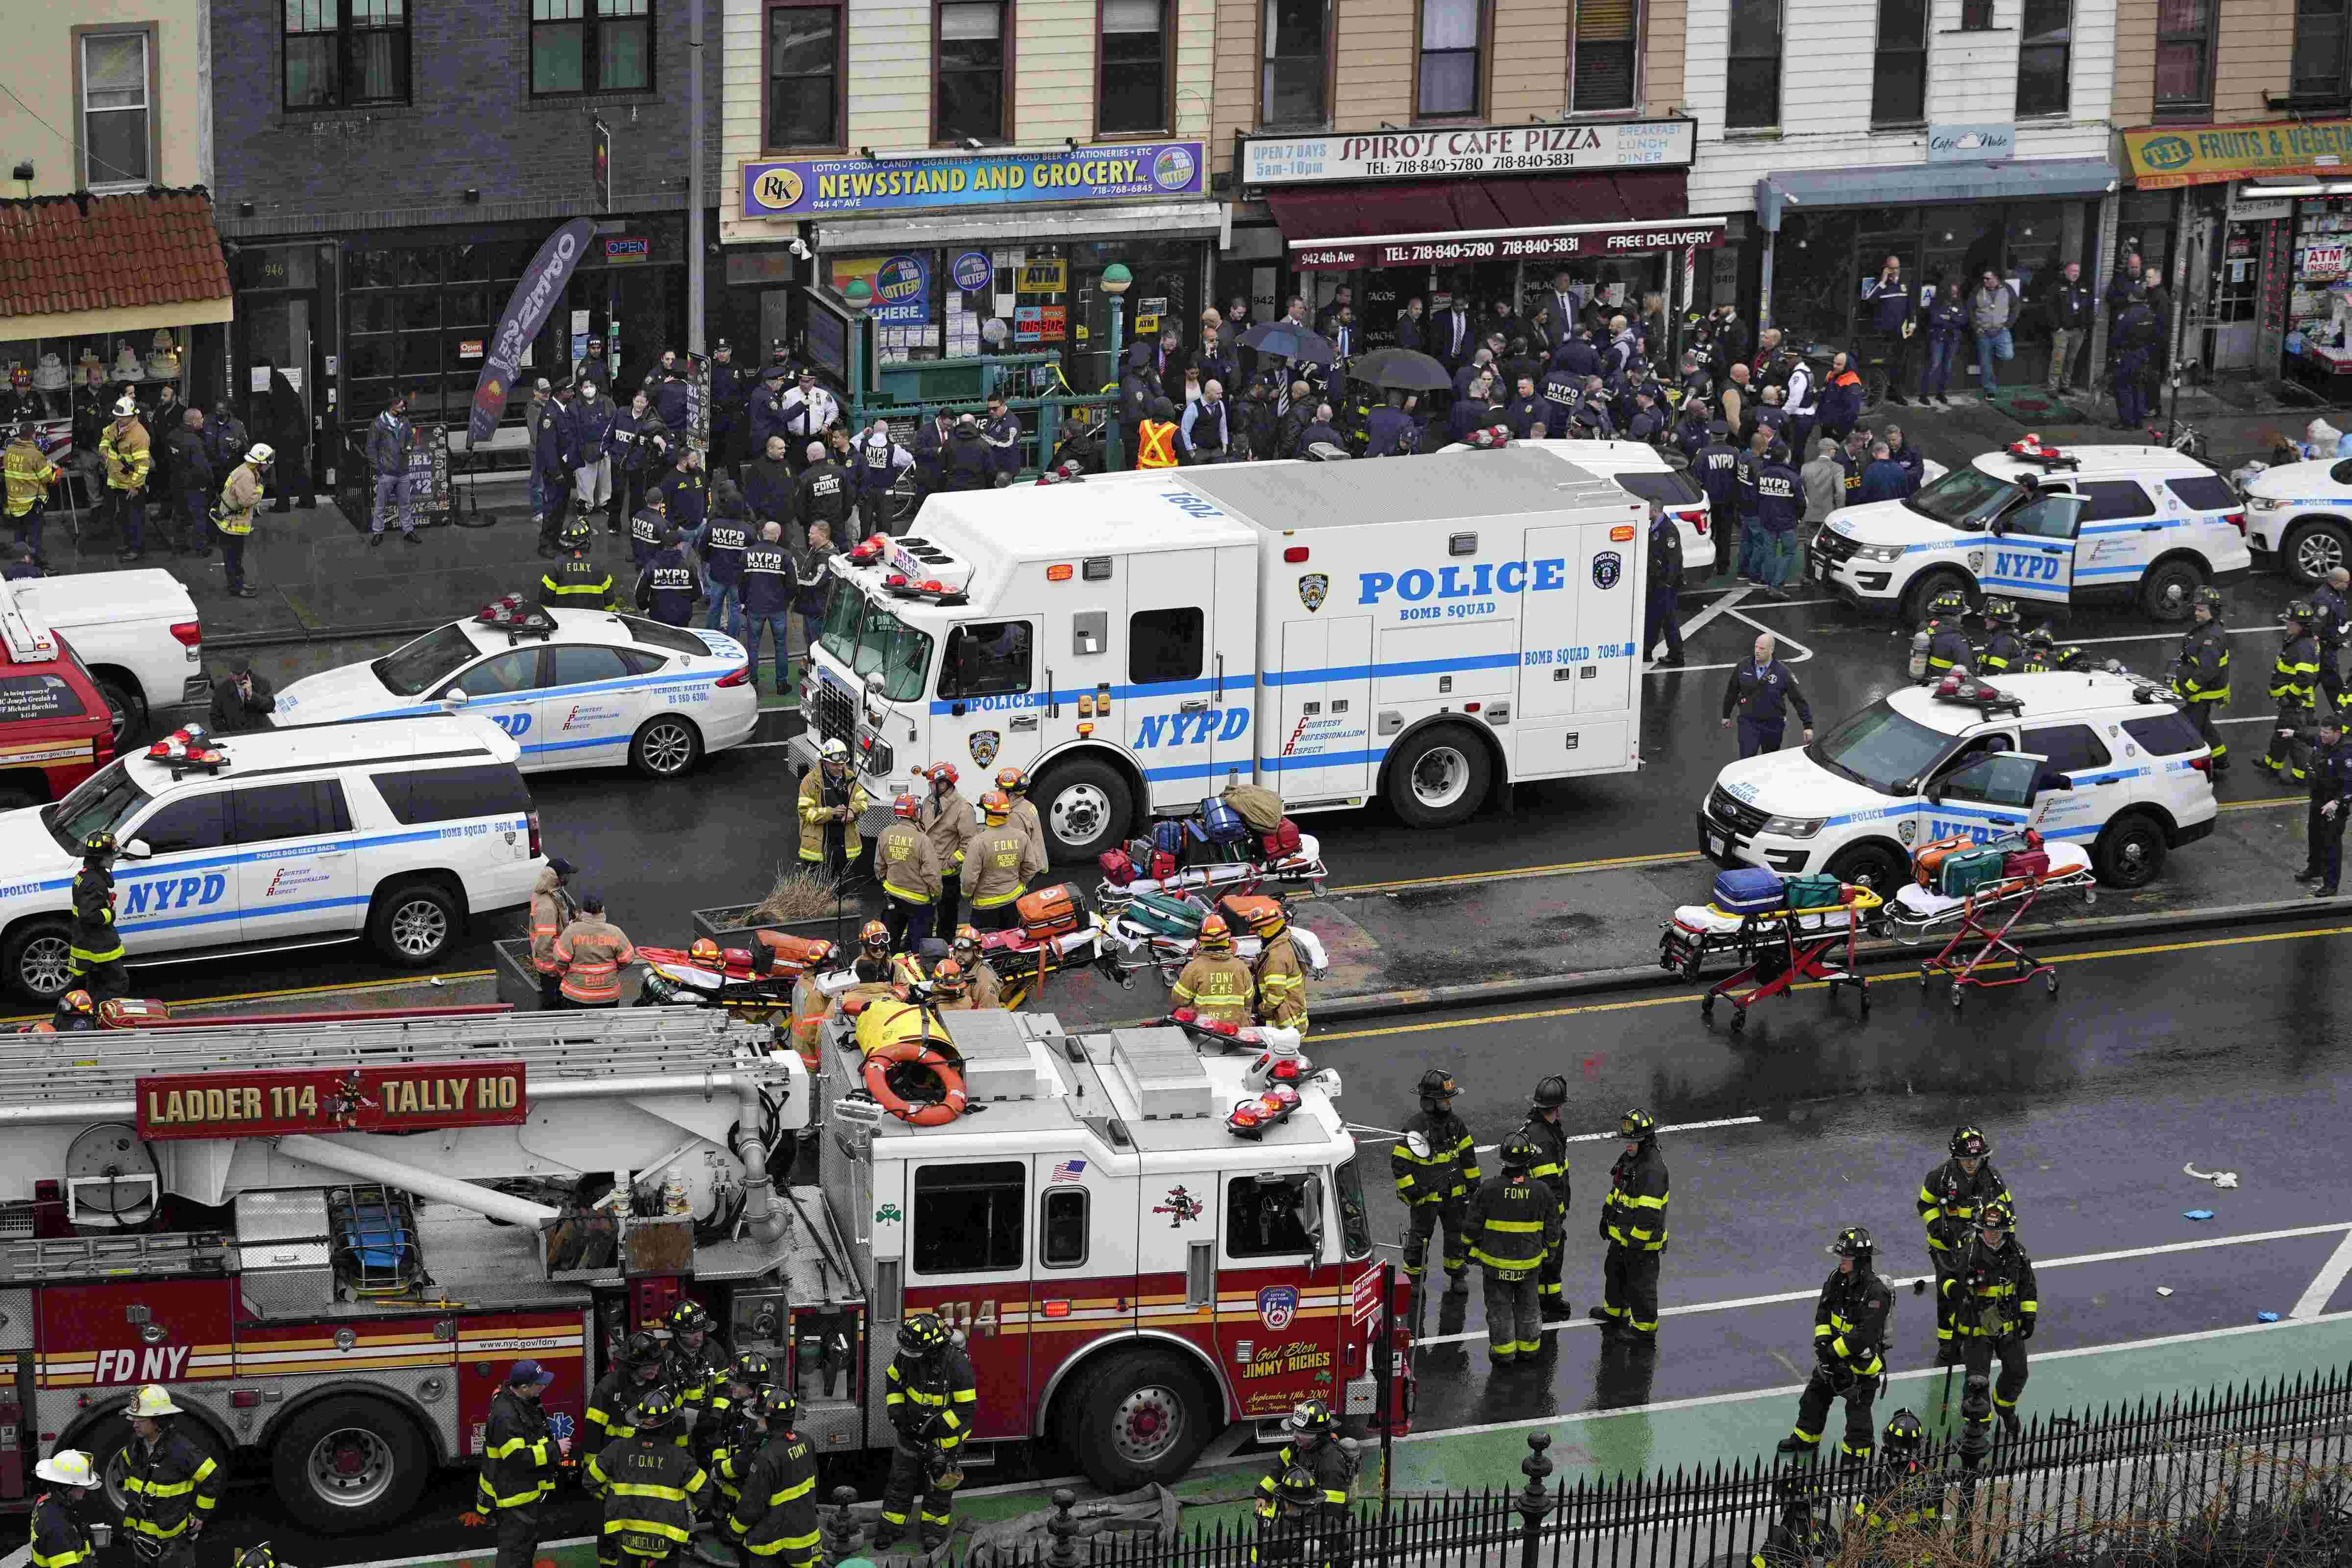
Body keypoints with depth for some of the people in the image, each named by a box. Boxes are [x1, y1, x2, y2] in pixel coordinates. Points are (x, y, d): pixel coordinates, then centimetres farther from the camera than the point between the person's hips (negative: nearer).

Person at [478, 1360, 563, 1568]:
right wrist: (554, 1449, -24)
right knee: (515, 1551, -6)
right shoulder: (505, 1415, -27)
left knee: (529, 1543, 21)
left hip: (527, 1489, 10)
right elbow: (517, 1457, -31)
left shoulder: (526, 1403, 6)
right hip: (512, 1495, -10)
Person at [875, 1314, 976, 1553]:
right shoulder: (907, 1355, -15)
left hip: (943, 1434, -4)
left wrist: (934, 1427, -24)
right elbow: (893, 1379, 6)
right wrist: (895, 1410, -5)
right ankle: (892, 1526, 25)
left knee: (938, 1483, 11)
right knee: (901, 1479, 13)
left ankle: (936, 1527, 28)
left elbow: (967, 1408, -24)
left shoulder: (956, 1365, -30)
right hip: (912, 1430, 5)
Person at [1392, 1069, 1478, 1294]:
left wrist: (1473, 1182, 13)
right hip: (1425, 1196, -5)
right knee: (1419, 1239, 6)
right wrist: (1411, 1190, -18)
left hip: (1453, 1194, 5)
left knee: (1458, 1233, 14)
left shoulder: (1454, 1122, -1)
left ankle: (1457, 1274, 32)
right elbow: (1399, 1161, -17)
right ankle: (1412, 1281, 20)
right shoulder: (1416, 1126, -20)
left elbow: (1467, 1153, 12)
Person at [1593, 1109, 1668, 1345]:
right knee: (1615, 1271, 28)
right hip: (1622, 1234, 10)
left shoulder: (1653, 1168, -28)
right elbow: (1618, 1188, 19)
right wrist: (1607, 1215, 24)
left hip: (1642, 1238, -10)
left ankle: (1645, 1330, 16)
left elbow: (1649, 1211, -30)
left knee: (1640, 1284, 3)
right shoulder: (1629, 1157, 3)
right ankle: (1615, 1312, 48)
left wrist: (1636, 1240, -27)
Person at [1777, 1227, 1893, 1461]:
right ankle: (1805, 1438, 42)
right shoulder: (1838, 1279, -5)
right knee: (1815, 1396, 21)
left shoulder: (1877, 1292, -28)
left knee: (1858, 1410, 1)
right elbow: (1823, 1312, 5)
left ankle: (1854, 1457, 16)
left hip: (1861, 1360, -8)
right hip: (1834, 1355, 8)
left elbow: (1864, 1334, -29)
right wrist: (1822, 1340, -10)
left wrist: (1834, 1351, -23)